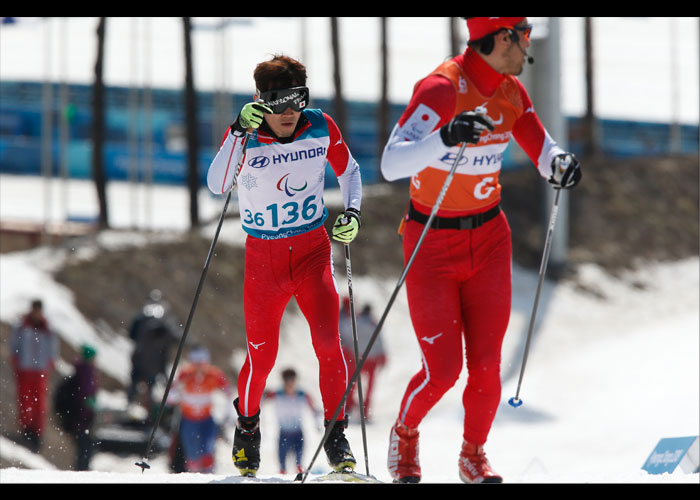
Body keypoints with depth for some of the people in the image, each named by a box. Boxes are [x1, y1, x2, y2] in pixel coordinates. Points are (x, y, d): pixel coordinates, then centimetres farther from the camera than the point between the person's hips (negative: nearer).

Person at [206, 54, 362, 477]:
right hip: (264, 257, -1)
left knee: (328, 341, -14)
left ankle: (336, 433, -3)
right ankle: (247, 427, 32)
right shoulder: (246, 137, -12)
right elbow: (217, 185, -29)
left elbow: (349, 171, 11)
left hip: (313, 251, 1)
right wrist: (240, 131, -38)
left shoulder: (321, 128, -6)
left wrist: (353, 213, -5)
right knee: (262, 355, 5)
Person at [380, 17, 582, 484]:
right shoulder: (442, 89, -22)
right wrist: (446, 137, -49)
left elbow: (542, 149, 10)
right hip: (433, 245, -5)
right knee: (443, 369, -7)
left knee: (486, 365, -1)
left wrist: (560, 164, -14)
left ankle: (474, 453, 22)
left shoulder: (510, 92, 0)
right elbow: (391, 164, -32)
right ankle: (404, 435, 23)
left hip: (488, 238, 5)